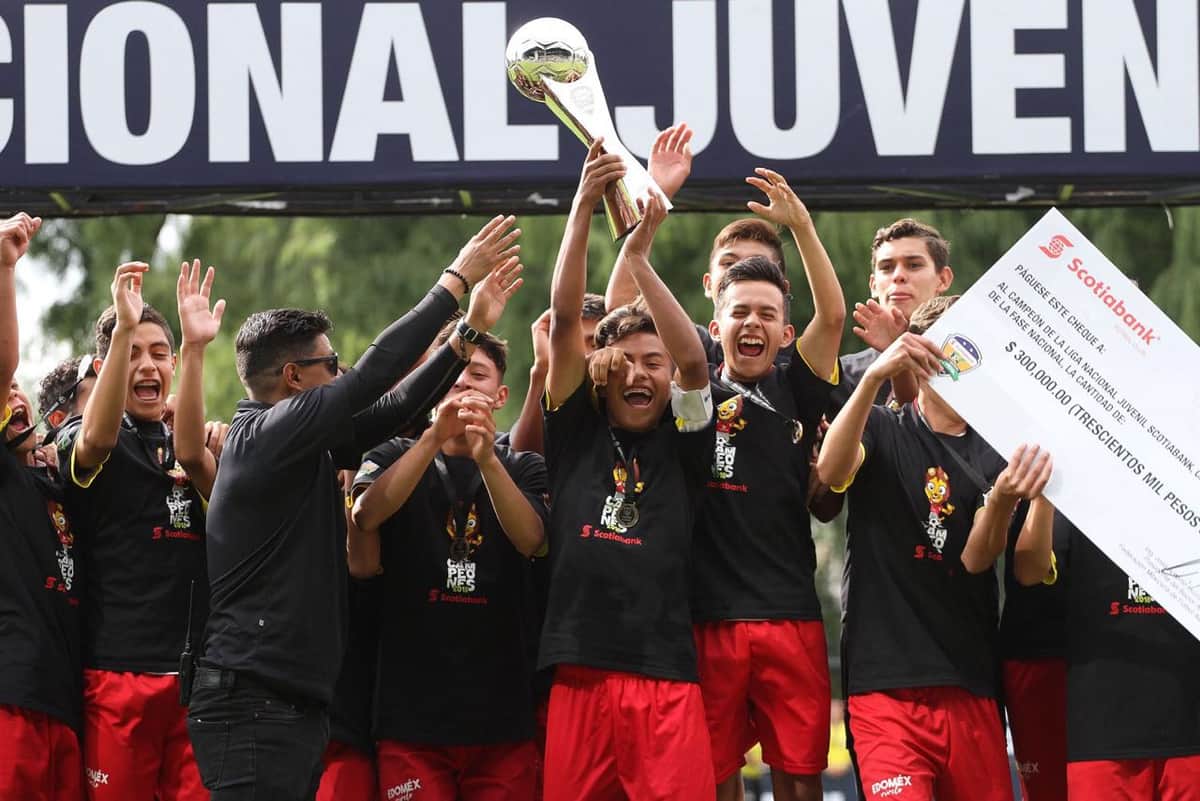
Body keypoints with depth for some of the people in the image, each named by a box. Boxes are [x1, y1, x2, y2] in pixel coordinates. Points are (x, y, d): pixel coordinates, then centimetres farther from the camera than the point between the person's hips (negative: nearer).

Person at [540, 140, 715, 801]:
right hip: (579, 673, 1)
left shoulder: (681, 441, 10)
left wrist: (638, 257, -13)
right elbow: (564, 320, 4)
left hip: (667, 677, -1)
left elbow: (693, 358, -7)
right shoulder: (577, 432, 12)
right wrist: (583, 207, -6)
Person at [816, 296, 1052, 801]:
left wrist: (1003, 499, -25)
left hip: (970, 683, 4)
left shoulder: (993, 455, 12)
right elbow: (831, 472, -20)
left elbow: (975, 561, -2)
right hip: (886, 678, -4)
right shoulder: (882, 430, 4)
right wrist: (874, 376, -34)